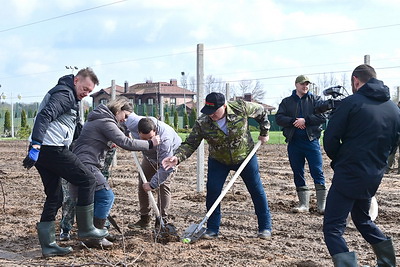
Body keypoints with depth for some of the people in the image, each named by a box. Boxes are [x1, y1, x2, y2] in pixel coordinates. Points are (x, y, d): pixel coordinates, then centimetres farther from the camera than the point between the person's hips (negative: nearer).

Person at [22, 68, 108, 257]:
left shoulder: (67, 95, 24)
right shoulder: (64, 94, -8)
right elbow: (44, 116, -22)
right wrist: (36, 146, -30)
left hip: (41, 150, 10)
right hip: (52, 149, -10)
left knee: (54, 197, 11)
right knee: (87, 179, -1)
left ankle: (48, 245, 13)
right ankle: (85, 228, 7)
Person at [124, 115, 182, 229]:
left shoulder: (165, 139, -47)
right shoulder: (132, 122, -35)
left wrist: (153, 184, -38)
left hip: (170, 155, -5)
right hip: (150, 156, 6)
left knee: (163, 184, -17)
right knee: (142, 185, 4)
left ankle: (162, 220, -10)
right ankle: (144, 218, 13)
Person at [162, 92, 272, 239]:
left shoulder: (241, 108, -25)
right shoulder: (202, 123, -24)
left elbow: (261, 111, -6)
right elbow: (190, 144, -21)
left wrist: (264, 133, -1)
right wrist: (177, 157, -39)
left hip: (245, 157, 0)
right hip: (218, 161, 1)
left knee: (257, 191, 4)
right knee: (212, 192, -9)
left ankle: (265, 227, 19)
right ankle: (212, 229, 5)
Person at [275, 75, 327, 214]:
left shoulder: (315, 100, 8)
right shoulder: (286, 102, 12)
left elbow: (322, 117, -5)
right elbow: (279, 118, 0)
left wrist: (305, 120, -15)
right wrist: (294, 121, -15)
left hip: (311, 140, -2)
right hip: (293, 142, 2)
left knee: (317, 172, -5)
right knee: (298, 174, 6)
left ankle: (322, 204, -1)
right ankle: (304, 204, 15)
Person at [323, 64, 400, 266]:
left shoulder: (351, 103, -11)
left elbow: (330, 139, -10)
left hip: (348, 176, -7)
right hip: (373, 178, 7)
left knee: (333, 228, -5)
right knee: (362, 219, 29)